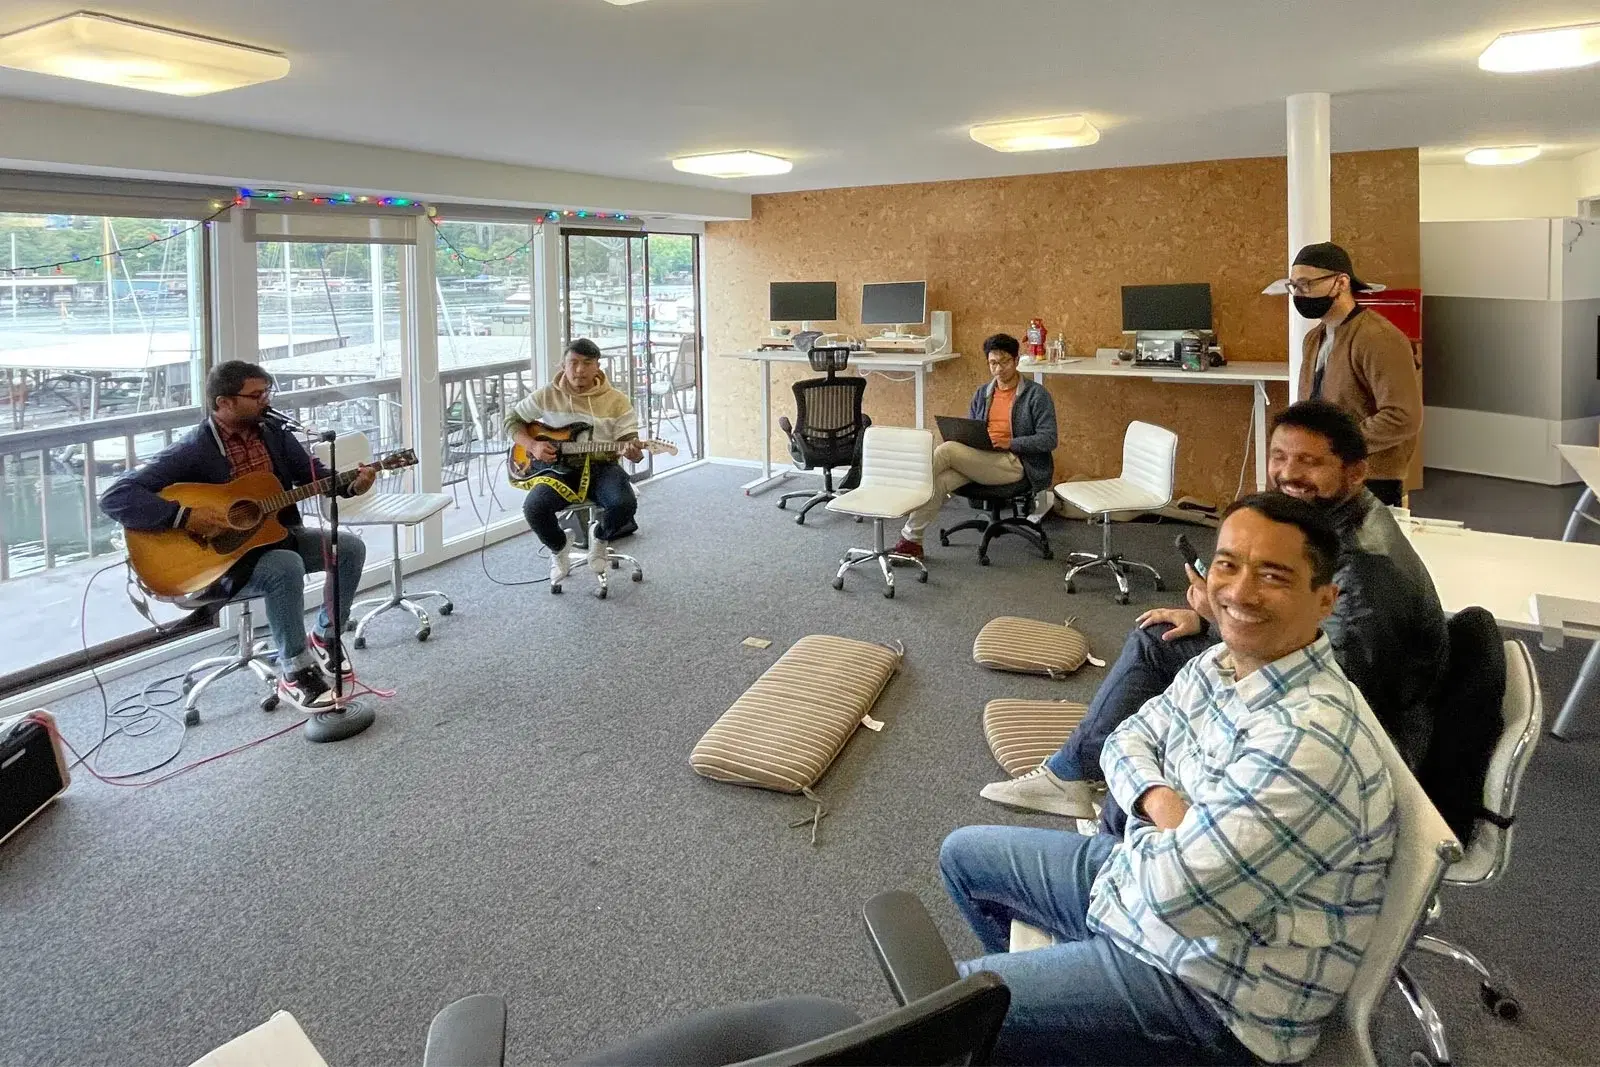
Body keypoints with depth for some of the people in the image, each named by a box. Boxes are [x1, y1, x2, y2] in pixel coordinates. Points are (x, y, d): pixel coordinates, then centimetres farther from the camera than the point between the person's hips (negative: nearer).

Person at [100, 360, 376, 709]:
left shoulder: (273, 432, 1)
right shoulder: (193, 452, -19)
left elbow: (313, 474, 9)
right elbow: (115, 497, -23)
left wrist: (352, 484, -12)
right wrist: (186, 517, -33)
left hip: (276, 535, 7)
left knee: (351, 547, -7)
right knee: (287, 567, -34)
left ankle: (325, 639, 10)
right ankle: (295, 673, -18)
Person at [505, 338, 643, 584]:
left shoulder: (617, 400, 0)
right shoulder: (547, 396, 3)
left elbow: (628, 441, -2)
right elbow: (512, 420, 14)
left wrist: (633, 452, -28)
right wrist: (533, 445, -5)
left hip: (602, 467, -1)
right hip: (561, 468, 1)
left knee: (625, 504, -32)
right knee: (534, 508, -29)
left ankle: (600, 536, 6)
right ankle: (559, 548, 7)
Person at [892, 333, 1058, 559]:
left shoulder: (1037, 394, 1)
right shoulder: (982, 393, 18)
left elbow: (1049, 440, -6)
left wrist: (1009, 443, -18)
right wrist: (961, 436, -3)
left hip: (1014, 463, -5)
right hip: (978, 460, 5)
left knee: (945, 450, -25)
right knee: (938, 480, -27)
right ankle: (912, 542, -24)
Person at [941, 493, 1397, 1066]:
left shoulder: (1311, 742, -33)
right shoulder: (1222, 663, -3)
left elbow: (1178, 891, -34)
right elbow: (1128, 739, 7)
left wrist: (1150, 825, -11)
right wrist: (1158, 799, -16)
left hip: (1214, 989, -9)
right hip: (1149, 877, 9)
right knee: (964, 854, 21)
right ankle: (1035, 980, 42)